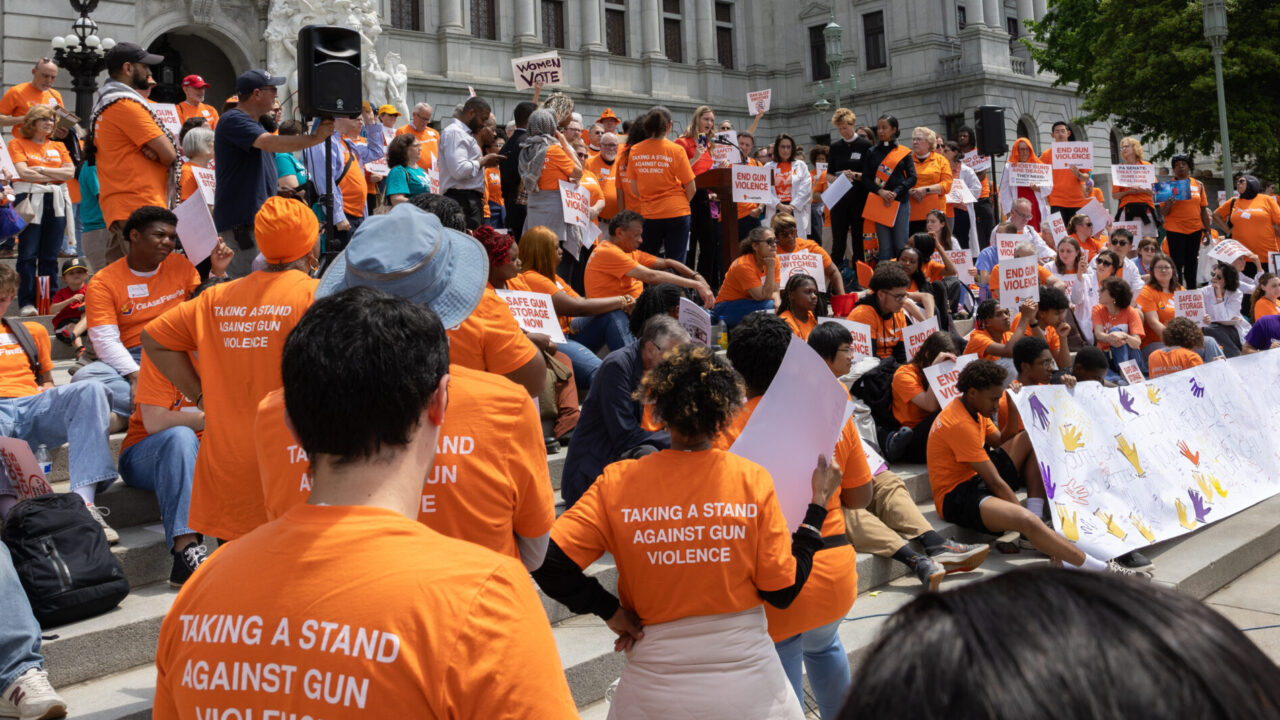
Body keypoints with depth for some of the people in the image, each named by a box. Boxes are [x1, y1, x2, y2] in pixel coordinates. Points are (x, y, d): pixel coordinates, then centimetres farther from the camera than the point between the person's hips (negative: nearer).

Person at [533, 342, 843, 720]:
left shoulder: (617, 483, -10)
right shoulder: (751, 480, -10)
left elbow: (547, 561, -16)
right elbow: (782, 591, -6)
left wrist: (610, 610, -4)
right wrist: (816, 507, 3)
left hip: (656, 686, 0)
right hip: (748, 684, 0)